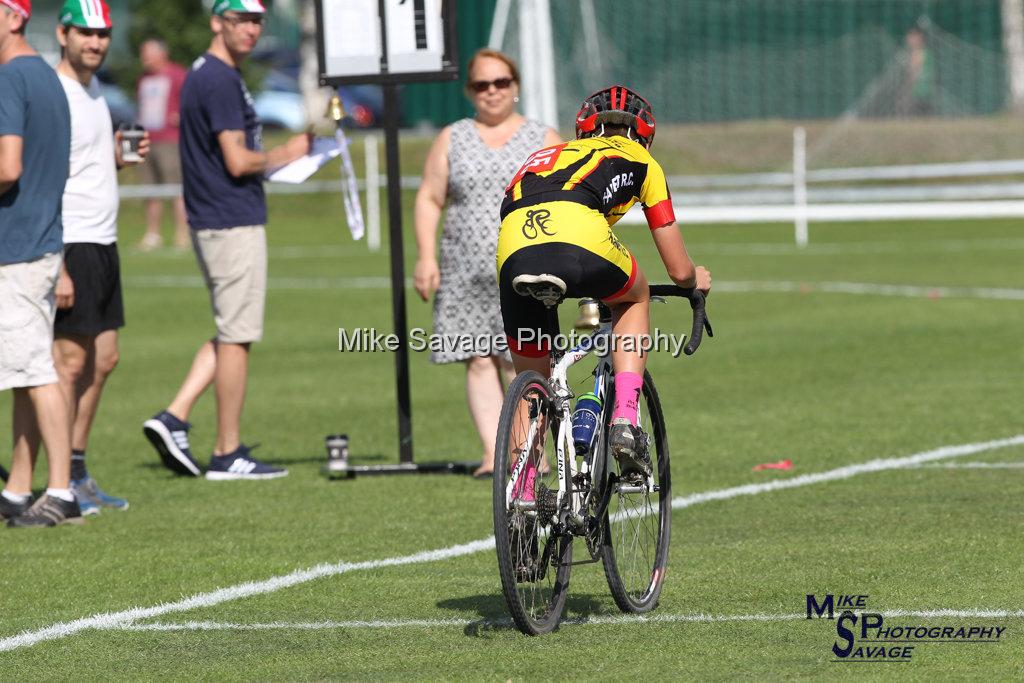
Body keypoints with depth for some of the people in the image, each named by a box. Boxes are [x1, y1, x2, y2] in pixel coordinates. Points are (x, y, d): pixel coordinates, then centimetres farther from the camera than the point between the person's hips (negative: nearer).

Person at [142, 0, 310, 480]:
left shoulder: (205, 75, 16)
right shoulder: (220, 80, -16)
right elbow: (238, 161, -20)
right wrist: (284, 155, -4)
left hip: (212, 220, 10)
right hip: (234, 221, -10)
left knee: (231, 332, 16)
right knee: (236, 335, -4)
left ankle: (173, 419, 7)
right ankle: (228, 454, 1)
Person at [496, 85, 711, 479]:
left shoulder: (544, 155, 40)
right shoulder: (641, 162, 31)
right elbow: (679, 270, 31)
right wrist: (697, 280, 55)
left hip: (514, 258, 3)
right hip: (582, 251, -3)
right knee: (634, 299, 33)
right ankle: (624, 421, 16)